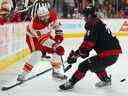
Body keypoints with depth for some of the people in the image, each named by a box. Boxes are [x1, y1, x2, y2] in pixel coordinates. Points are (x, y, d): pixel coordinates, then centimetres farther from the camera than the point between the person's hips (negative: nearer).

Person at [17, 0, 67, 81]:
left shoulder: (52, 14, -24)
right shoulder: (34, 24, -40)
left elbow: (56, 24, -1)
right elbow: (43, 39, -35)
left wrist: (59, 34, -6)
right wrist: (53, 45, -39)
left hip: (46, 35, 6)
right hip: (33, 37, -6)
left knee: (58, 50, 1)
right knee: (37, 54, -28)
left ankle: (57, 71, 19)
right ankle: (23, 74, -19)